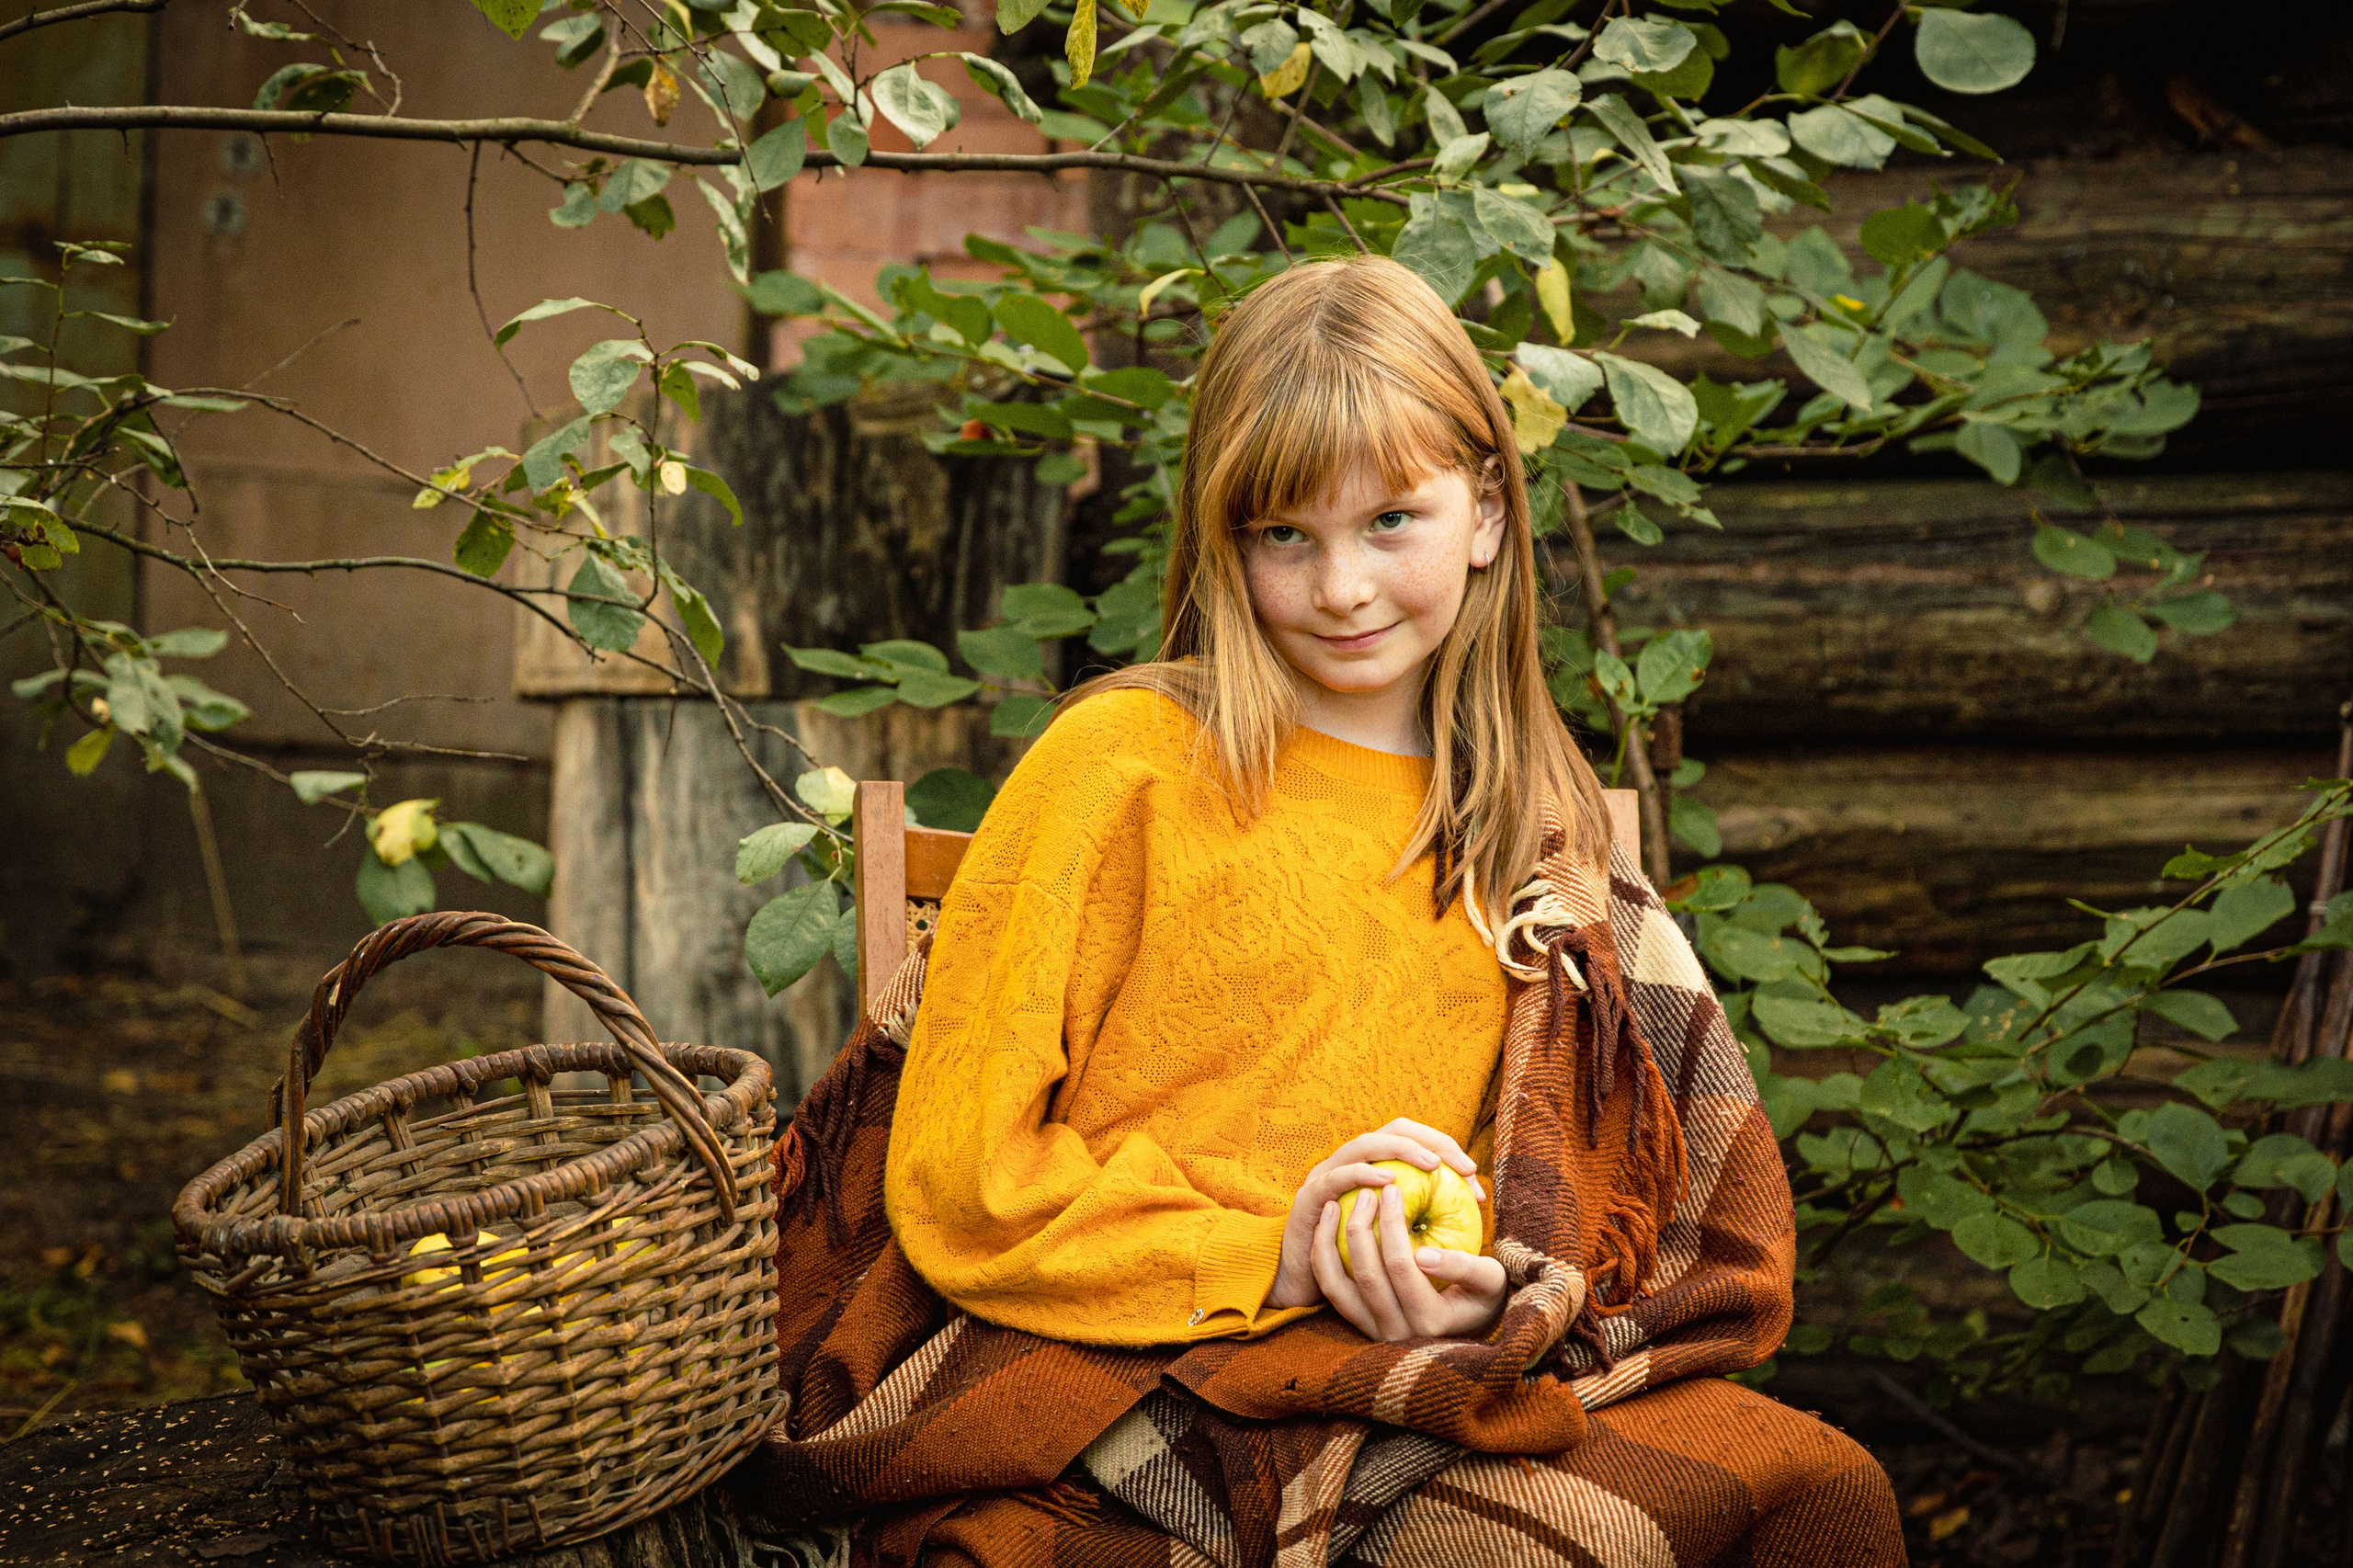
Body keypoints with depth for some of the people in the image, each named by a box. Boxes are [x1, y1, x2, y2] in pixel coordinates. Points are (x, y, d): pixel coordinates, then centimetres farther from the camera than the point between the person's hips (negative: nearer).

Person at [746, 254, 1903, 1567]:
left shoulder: (1533, 835, 13)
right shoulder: (1125, 758, -2)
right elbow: (961, 1176, -4)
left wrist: (1484, 1267, -7)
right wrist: (1266, 1261, -12)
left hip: (1411, 1383, 5)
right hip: (1114, 1385, -5)